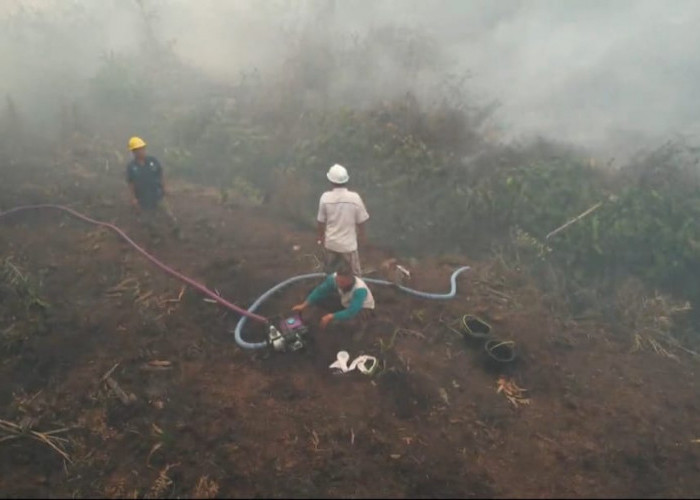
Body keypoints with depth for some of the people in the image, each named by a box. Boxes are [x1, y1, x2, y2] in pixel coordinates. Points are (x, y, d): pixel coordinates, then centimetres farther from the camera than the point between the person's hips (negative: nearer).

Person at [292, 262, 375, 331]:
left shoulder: (360, 289, -41)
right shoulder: (334, 278, -27)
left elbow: (351, 313, -45)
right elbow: (320, 291, -15)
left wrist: (330, 317, -44)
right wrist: (304, 305, -23)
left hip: (364, 308, -5)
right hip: (346, 301, 5)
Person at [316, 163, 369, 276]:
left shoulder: (325, 197, -16)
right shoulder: (355, 198, -18)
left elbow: (321, 221, -5)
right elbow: (361, 221, -8)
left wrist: (321, 237, 13)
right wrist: (362, 236, 11)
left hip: (331, 242, 2)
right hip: (348, 243, -2)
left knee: (329, 272, 26)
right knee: (355, 273, 18)